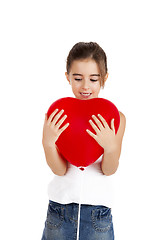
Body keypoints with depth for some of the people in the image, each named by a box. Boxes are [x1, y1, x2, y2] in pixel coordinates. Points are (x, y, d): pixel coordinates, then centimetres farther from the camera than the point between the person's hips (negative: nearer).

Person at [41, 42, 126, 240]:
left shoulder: (115, 117, -6)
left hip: (98, 214, 0)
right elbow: (59, 170, -11)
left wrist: (111, 147, -30)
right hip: (59, 210, 0)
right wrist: (47, 142, -29)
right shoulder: (57, 115, -8)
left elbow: (109, 171, -10)